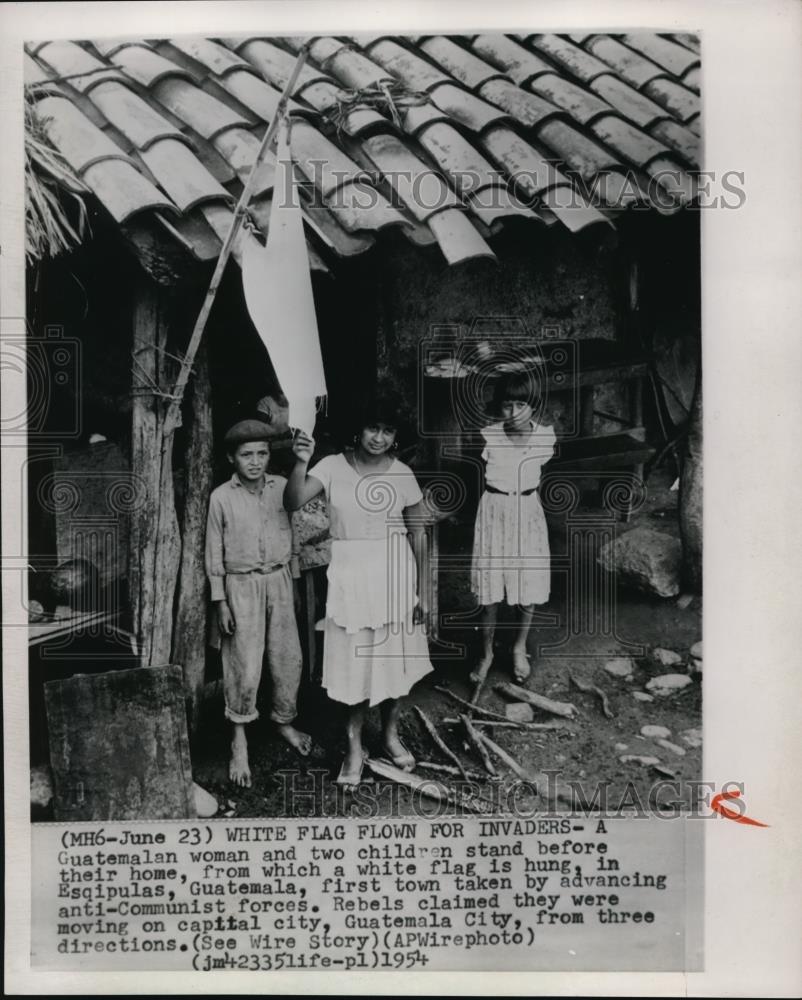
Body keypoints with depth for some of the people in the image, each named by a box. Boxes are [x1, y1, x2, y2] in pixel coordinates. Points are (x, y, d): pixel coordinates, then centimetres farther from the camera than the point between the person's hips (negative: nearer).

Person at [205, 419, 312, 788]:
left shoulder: (281, 487, 1)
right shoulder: (221, 497, -7)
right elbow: (214, 553, -3)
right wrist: (219, 601, -4)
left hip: (279, 579, 3)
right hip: (241, 584, -3)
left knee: (288, 658, 10)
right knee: (246, 665, -2)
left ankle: (284, 721, 34)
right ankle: (239, 742, 14)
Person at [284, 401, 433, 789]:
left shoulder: (402, 474, -3)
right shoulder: (334, 467, -6)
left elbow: (418, 534, 2)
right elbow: (293, 502, -16)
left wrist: (423, 591, 1)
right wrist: (301, 463, -33)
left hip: (394, 574, 1)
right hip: (350, 573, -1)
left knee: (395, 656, 11)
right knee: (354, 661, 4)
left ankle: (390, 734, 33)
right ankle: (354, 746, 20)